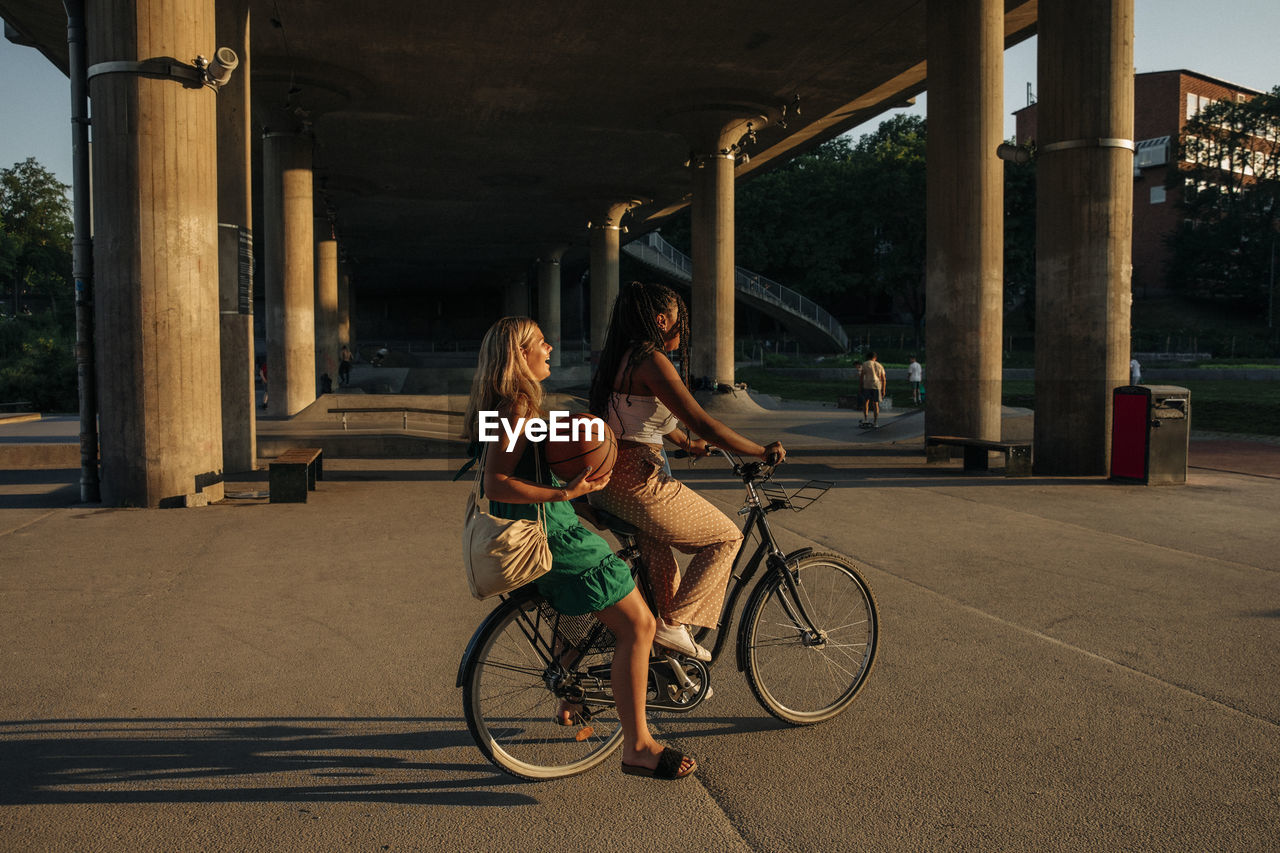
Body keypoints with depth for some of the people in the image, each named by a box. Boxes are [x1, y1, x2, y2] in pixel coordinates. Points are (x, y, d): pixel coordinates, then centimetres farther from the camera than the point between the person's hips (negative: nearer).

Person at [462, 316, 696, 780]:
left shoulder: (511, 405, 15)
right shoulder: (516, 407, -17)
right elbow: (496, 483, -25)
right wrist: (565, 493, -31)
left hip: (550, 530, 11)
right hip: (549, 537, -11)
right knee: (637, 624, -10)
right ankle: (638, 747, -3)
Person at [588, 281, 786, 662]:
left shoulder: (621, 357, 14)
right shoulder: (652, 360, -16)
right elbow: (701, 422, -21)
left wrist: (687, 443, 42)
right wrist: (763, 452, -11)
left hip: (605, 482, 10)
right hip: (636, 483, -10)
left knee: (656, 556, 26)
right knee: (727, 537, 6)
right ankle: (673, 623, 6)